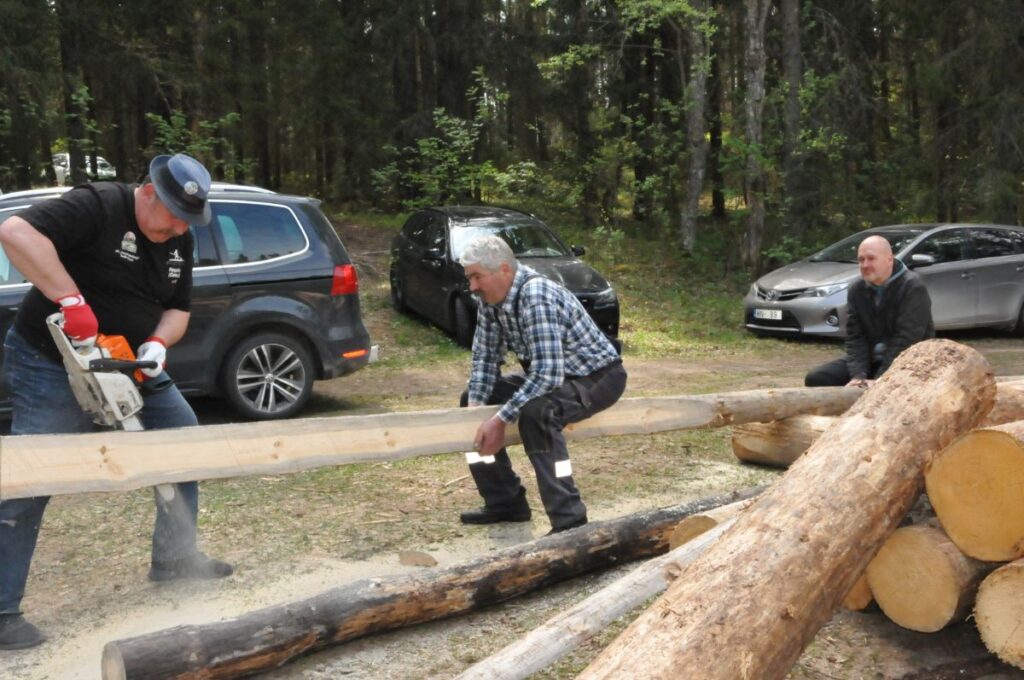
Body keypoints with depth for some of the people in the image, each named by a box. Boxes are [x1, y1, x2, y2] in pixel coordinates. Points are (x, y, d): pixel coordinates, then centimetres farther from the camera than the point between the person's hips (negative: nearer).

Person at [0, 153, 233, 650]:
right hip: (51, 364, -8)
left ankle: (175, 561, 23)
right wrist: (71, 301, -40)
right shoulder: (97, 207, -22)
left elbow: (177, 309, 7)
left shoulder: (178, 241, 2)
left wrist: (159, 342, -15)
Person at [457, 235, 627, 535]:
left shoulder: (537, 297, -31)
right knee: (472, 398, 7)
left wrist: (501, 419, -35)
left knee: (534, 412, -37)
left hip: (597, 377, -9)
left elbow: (548, 373, -36)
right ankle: (506, 502, 13)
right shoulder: (490, 300, -4)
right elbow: (485, 358, 3)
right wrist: (474, 408, -11)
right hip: (550, 376, 10)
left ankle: (568, 520, -30)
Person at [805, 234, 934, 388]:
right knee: (816, 378, -9)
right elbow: (854, 337, -1)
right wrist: (858, 376, -17)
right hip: (873, 359, 6)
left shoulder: (912, 287, -16)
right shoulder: (857, 289, 3)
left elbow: (905, 341, -23)